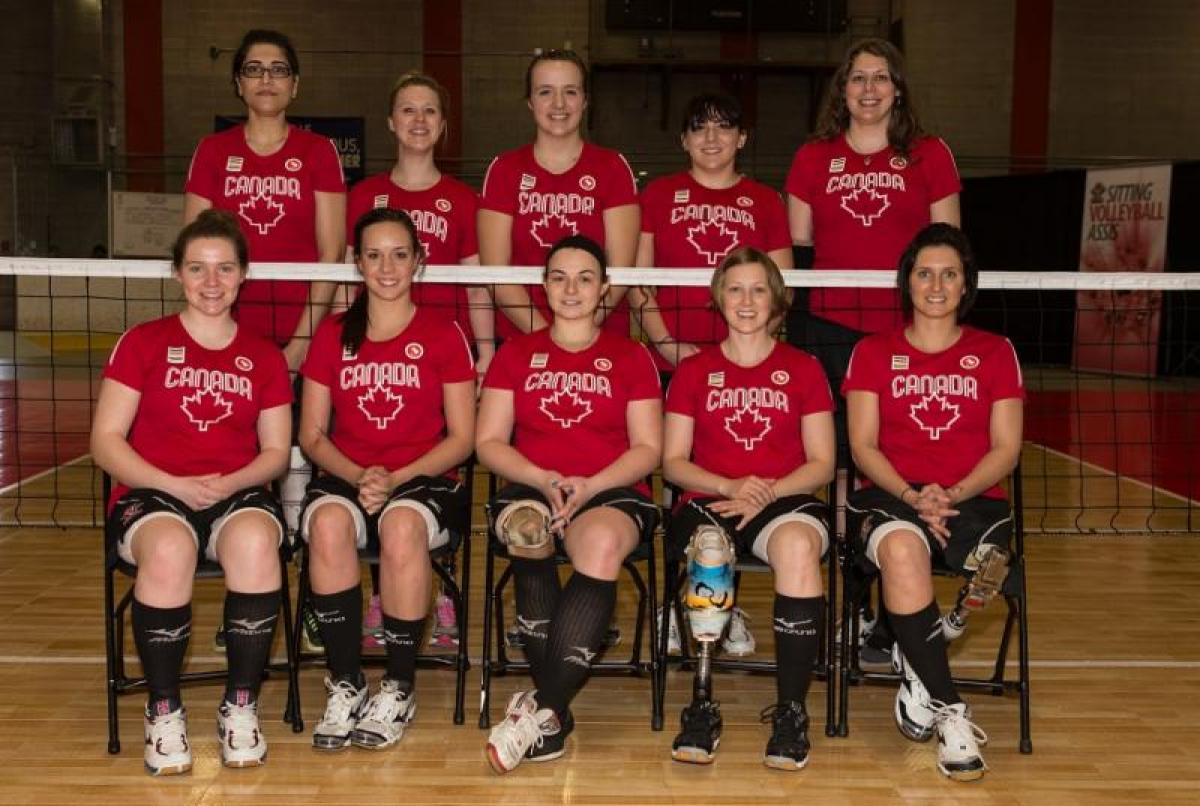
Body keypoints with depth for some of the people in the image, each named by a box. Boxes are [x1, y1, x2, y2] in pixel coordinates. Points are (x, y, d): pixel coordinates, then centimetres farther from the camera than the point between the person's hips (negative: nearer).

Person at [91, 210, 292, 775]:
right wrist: (175, 484, -13)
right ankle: (164, 712, -20)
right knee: (169, 548, -38)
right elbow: (105, 441, 1)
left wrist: (228, 484, -11)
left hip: (238, 494, 2)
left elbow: (275, 451, 11)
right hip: (151, 495, -1)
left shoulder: (263, 356, 15)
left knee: (255, 542, -36)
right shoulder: (142, 343, 8)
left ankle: (240, 707, -20)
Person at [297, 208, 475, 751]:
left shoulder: (443, 335, 5)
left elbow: (461, 438, 1)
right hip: (345, 480, 2)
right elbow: (312, 435, 9)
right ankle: (344, 685, -22)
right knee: (328, 521, -34)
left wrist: (397, 478, -13)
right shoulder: (332, 336, 11)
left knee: (403, 524, -37)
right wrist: (359, 476, -11)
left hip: (425, 482, -2)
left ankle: (399, 688, -20)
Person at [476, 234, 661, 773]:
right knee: (523, 524, -38)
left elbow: (648, 449, 6)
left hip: (612, 492, -1)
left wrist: (589, 485, -12)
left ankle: (543, 709, -35)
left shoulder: (630, 357, 14)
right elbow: (488, 441, 9)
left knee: (602, 542, -39)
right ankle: (555, 712, -32)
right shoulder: (516, 354, 18)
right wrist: (542, 479, -10)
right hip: (530, 490, 1)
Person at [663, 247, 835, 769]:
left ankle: (790, 711, -28)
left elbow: (821, 464, 6)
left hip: (786, 500, 0)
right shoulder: (693, 371, 13)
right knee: (708, 549, -37)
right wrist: (731, 486, -11)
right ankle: (702, 707, -28)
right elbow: (673, 462, 8)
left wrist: (767, 492, -12)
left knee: (798, 545, -37)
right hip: (709, 500, 0)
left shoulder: (803, 369, 12)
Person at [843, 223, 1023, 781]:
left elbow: (1005, 448, 6)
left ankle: (918, 668, -14)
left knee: (993, 566, -37)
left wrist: (954, 494, -13)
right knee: (901, 549, -39)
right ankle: (948, 712, -30)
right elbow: (863, 446, 3)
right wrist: (911, 495, -15)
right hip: (890, 497, -1)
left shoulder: (995, 353, 14)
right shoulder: (873, 352, 12)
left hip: (974, 500, 1)